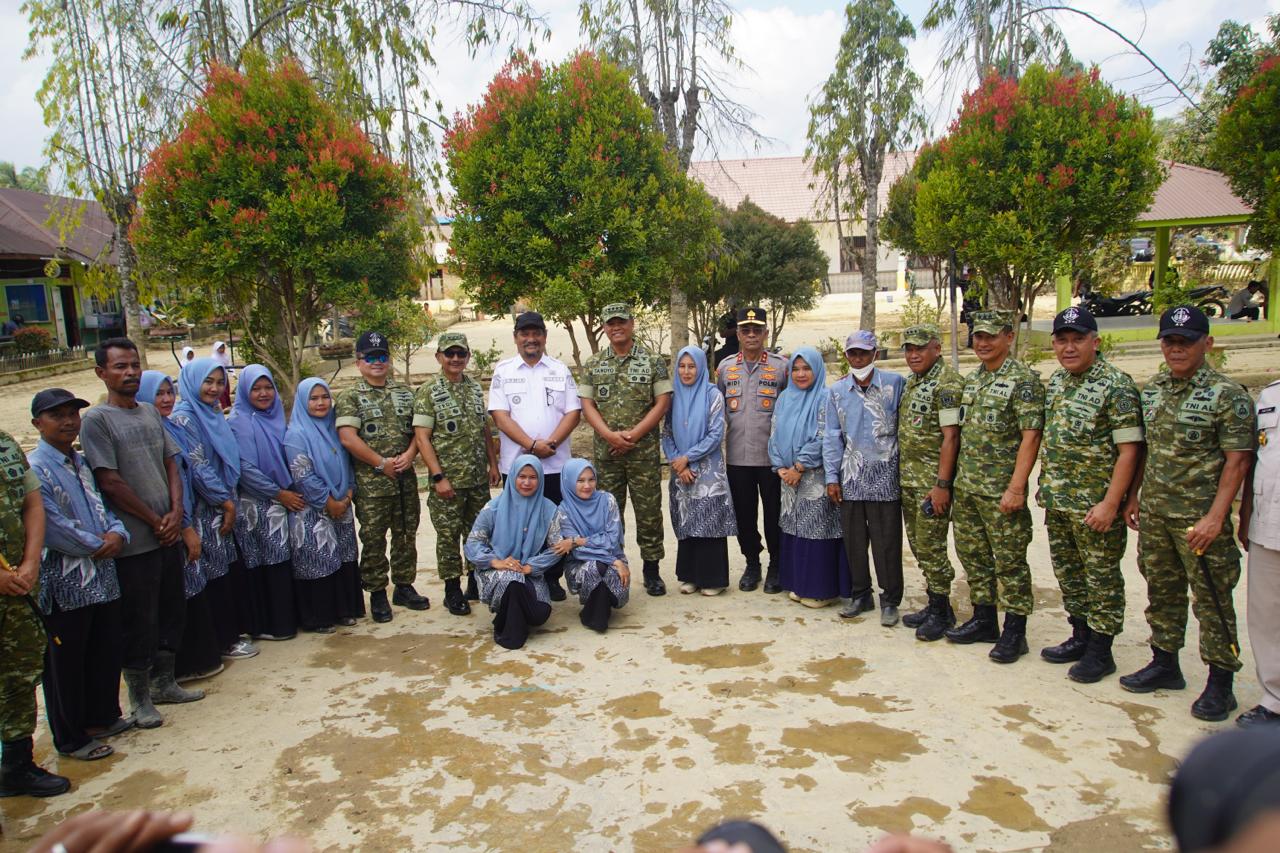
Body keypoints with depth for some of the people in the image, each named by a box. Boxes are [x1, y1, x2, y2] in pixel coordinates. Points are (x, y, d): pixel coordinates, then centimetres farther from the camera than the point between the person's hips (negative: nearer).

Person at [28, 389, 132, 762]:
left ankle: (103, 716, 35)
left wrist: (116, 532, -7)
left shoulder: (82, 462, 12)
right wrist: (96, 545, -11)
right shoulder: (33, 469, -14)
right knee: (66, 662, 6)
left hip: (102, 575, 8)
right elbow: (52, 527, -20)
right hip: (64, 582, -8)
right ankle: (71, 738, 19)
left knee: (106, 651, 17)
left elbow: (101, 506, 14)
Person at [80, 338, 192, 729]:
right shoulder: (96, 420, -10)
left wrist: (176, 512, -3)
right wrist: (155, 521, -9)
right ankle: (139, 697, 19)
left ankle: (166, 682, 32)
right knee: (139, 623, 3)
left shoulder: (150, 412, 10)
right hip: (135, 542, -6)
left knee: (172, 612, 16)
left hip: (168, 532, 7)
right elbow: (110, 482, -14)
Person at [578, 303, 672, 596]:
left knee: (649, 512, 3)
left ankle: (652, 570, 16)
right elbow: (587, 404, 4)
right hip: (605, 452, 2)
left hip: (644, 452, -2)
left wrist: (633, 434, -12)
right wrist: (610, 435, -12)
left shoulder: (652, 361, 2)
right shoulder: (593, 364, 8)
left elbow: (663, 402, -4)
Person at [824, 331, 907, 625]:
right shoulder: (837, 391, 8)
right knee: (853, 540, 10)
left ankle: (890, 600, 15)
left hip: (885, 477, -3)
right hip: (850, 478, 3)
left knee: (886, 541, 2)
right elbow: (832, 436, 8)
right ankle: (860, 595, 25)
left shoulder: (895, 384, -1)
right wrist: (832, 477, 3)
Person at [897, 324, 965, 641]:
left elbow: (950, 437, -17)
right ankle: (934, 604, 25)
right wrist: (901, 472, 16)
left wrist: (942, 485, -21)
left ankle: (941, 611, 10)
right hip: (908, 480, 9)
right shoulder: (912, 381, 15)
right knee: (918, 544, 13)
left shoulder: (947, 383, -13)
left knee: (931, 546, -3)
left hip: (932, 481, -9)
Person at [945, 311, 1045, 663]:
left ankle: (1014, 631, 12)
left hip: (1001, 491, -8)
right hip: (966, 488, 8)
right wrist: (955, 480, 15)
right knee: (973, 555, 15)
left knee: (1009, 562, 1)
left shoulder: (1023, 379, -10)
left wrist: (1016, 488, -21)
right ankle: (984, 620, 28)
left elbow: (1030, 436, -16)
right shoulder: (971, 379, 13)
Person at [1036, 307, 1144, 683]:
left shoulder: (1116, 384, -14)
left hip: (1095, 505, -7)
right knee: (1068, 573, 17)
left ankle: (1100, 651, 16)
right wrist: (1045, 485, 14)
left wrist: (1110, 504, -21)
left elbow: (1129, 449, -17)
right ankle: (1080, 637, 31)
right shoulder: (1056, 380, 9)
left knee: (1102, 577, 5)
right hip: (1056, 501, 7)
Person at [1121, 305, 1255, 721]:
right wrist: (1134, 496, 14)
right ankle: (1165, 664, 31)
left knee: (1212, 600, 3)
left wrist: (1215, 518, -19)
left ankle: (1220, 683, 16)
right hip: (1154, 514, 6)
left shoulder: (1227, 395, -11)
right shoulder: (1153, 389, 8)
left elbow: (1237, 460, -13)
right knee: (1161, 592, 16)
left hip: (1200, 517, -6)